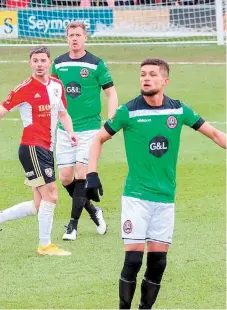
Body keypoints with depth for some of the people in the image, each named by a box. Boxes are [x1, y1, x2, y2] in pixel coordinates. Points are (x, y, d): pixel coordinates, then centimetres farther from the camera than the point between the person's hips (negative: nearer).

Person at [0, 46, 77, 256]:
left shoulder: (57, 86, 10)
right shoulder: (25, 89, -10)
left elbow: (63, 113, 20)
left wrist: (70, 132, 3)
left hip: (46, 150, 8)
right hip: (32, 148, -8)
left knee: (39, 205, 10)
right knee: (50, 196, -11)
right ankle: (45, 245, -1)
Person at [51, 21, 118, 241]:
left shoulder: (96, 64, -5)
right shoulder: (58, 64, 6)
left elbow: (111, 93, 0)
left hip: (90, 128, -4)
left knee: (81, 173, -10)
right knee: (65, 177, 2)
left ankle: (73, 223, -2)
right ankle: (93, 211, 23)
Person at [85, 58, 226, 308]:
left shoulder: (179, 110, 0)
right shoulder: (128, 111, -7)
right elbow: (99, 139, 3)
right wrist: (92, 175, -7)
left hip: (165, 198, 3)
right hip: (136, 196, -3)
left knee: (158, 261, 3)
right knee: (133, 259, -9)